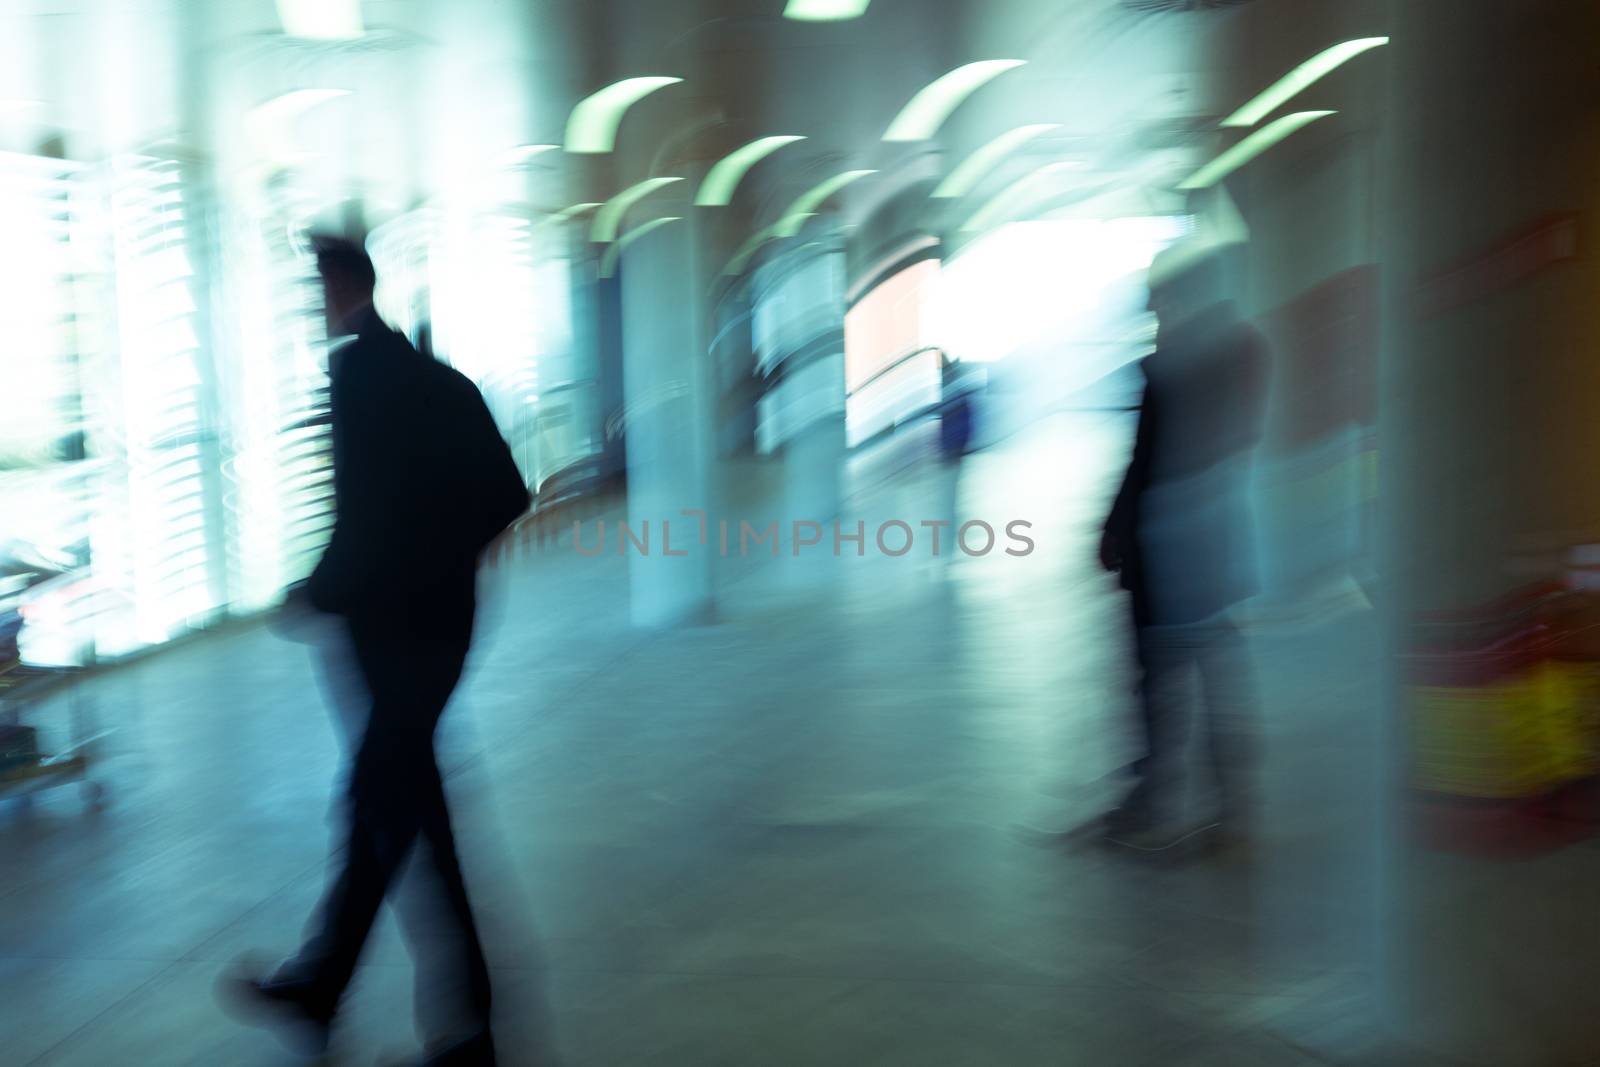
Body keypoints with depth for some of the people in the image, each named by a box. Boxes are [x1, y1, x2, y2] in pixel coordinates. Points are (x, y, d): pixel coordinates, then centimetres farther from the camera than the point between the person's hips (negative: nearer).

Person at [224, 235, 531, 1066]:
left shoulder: (359, 372, -14)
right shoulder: (439, 379, 9)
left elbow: (367, 512, -22)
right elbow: (506, 495, 8)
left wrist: (319, 594, -9)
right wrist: (442, 560, 12)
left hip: (392, 623, -8)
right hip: (442, 613, 8)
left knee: (398, 811, 3)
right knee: (381, 801, 17)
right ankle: (316, 989, 36)